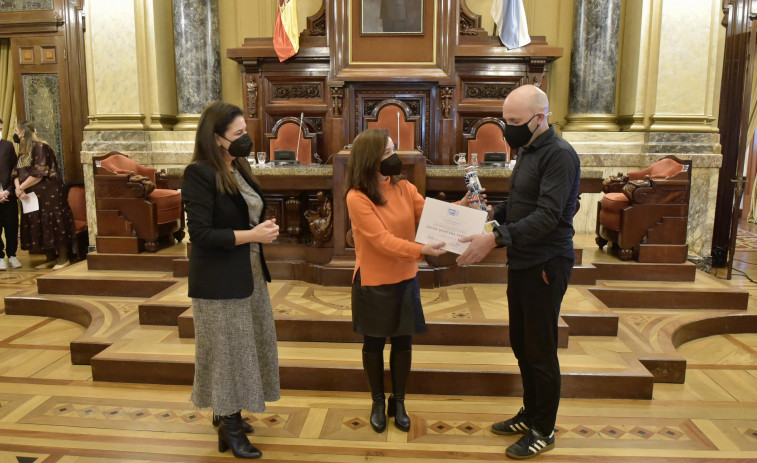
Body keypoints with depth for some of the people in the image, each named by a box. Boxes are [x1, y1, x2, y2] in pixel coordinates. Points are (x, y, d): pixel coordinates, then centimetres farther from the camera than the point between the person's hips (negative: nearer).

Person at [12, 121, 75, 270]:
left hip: (47, 194, -8)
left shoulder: (40, 147, -13)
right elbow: (16, 174, 9)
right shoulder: (22, 152, 13)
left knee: (53, 222, -5)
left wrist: (21, 188, -12)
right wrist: (18, 188, -11)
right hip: (31, 196, 8)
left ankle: (63, 258, 2)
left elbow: (39, 173, -19)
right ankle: (51, 258, 17)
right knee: (39, 225, 9)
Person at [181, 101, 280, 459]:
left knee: (243, 347, 17)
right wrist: (253, 234, -22)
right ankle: (230, 429, 21)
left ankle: (226, 413, 36)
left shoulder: (240, 168, 9)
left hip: (249, 275, 8)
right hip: (219, 281, -8)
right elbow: (200, 233, -22)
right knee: (227, 350, 4)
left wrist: (264, 230, 2)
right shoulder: (199, 173, -17)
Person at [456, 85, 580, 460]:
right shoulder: (527, 151, 12)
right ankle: (530, 414, 35)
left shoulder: (559, 155, -17)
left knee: (540, 351, 3)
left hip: (545, 266, -9)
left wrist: (496, 238, -34)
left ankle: (543, 431, 21)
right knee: (521, 344, 17)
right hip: (521, 263, 9)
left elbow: (546, 216, -26)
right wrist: (491, 211, 2)